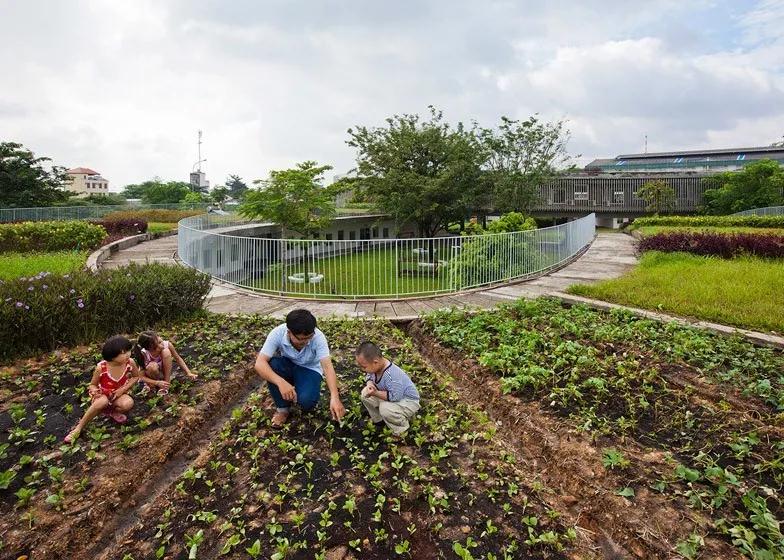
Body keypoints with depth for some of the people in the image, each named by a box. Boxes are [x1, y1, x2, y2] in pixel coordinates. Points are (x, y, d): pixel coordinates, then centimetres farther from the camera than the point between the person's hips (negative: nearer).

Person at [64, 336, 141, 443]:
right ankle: (78, 428, -19)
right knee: (103, 401, -38)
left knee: (128, 403, -33)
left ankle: (111, 412, 0)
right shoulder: (101, 367, -24)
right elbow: (92, 385, -8)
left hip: (118, 395, 1)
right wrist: (94, 390, -32)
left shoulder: (130, 362, -21)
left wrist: (123, 389, -14)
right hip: (103, 395, -1)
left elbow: (136, 376, -1)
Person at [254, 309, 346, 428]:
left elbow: (327, 366, -36)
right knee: (271, 364, -32)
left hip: (310, 369, -2)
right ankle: (282, 408, -10)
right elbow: (260, 363, -34)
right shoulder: (277, 333, -28)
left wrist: (334, 397, -49)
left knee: (306, 400, -31)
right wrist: (281, 382, -49)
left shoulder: (318, 337, -30)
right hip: (287, 366, 2)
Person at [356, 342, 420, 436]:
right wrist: (370, 384, -17)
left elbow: (395, 397, -36)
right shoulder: (375, 367, -15)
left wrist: (375, 393, -34)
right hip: (390, 395, 8)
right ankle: (378, 420, 19)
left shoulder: (392, 375, -40)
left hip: (408, 402, -8)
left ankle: (401, 430, -6)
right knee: (365, 394, -1)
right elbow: (369, 376, 6)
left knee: (385, 408, -36)